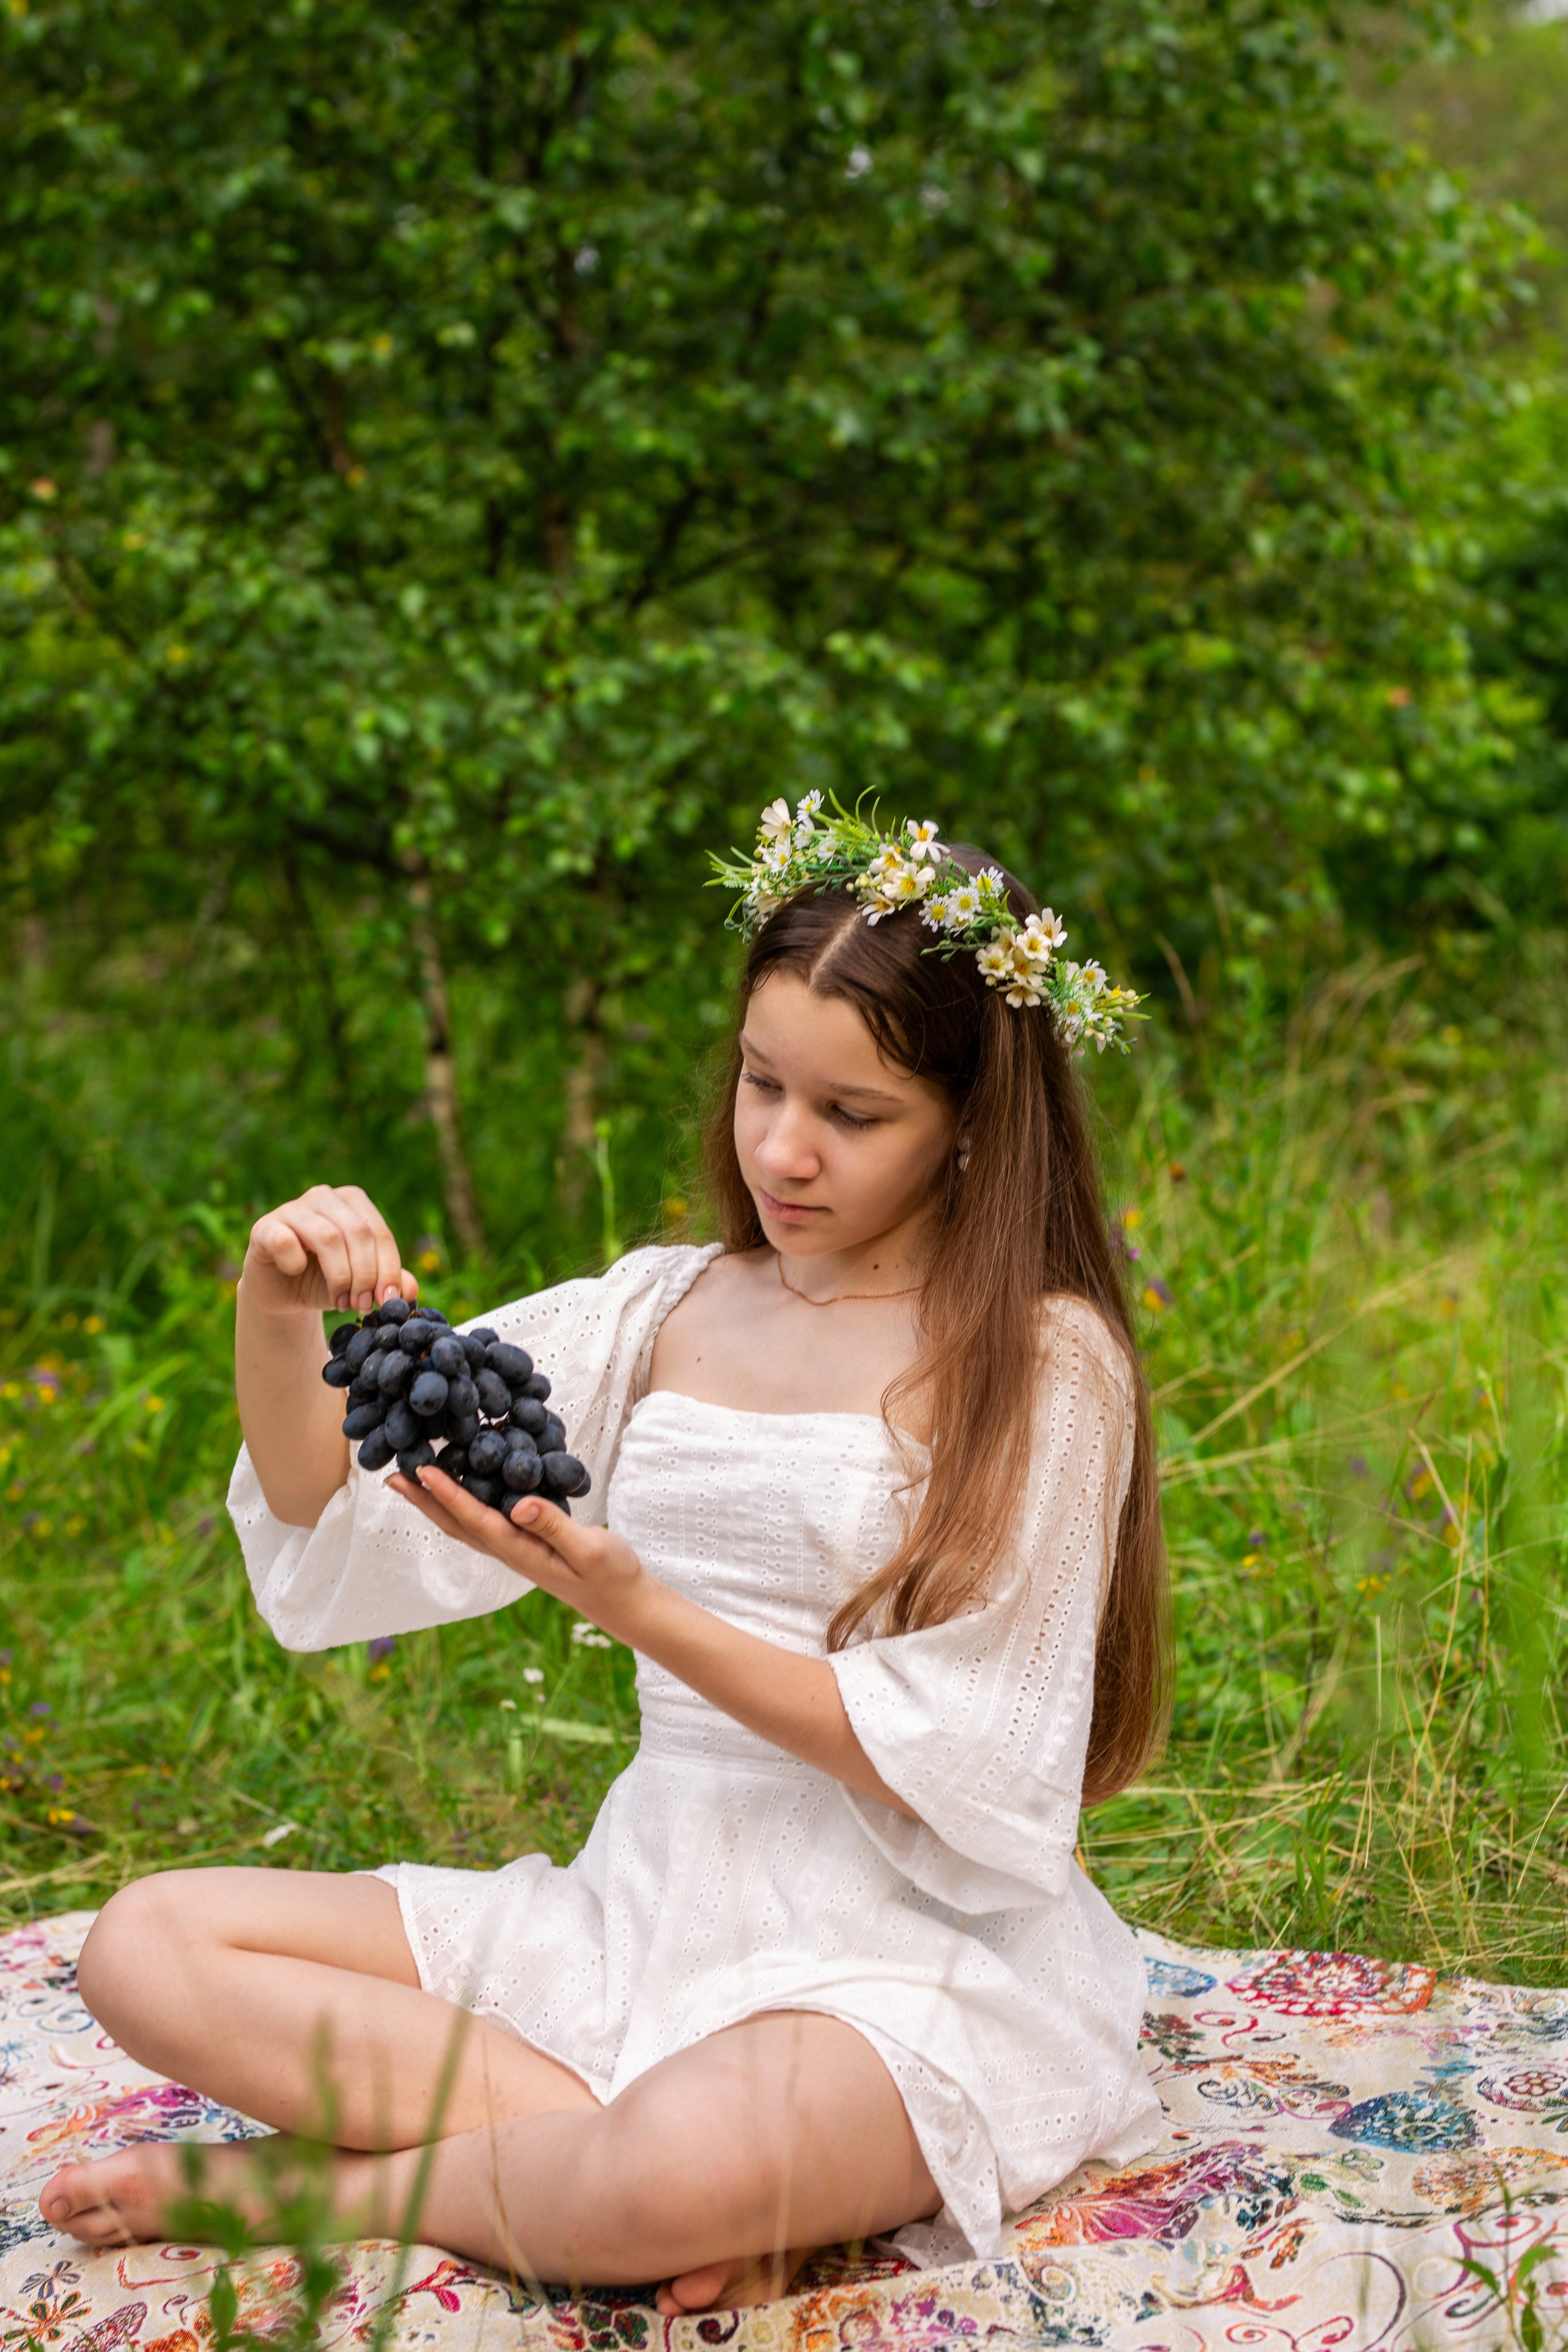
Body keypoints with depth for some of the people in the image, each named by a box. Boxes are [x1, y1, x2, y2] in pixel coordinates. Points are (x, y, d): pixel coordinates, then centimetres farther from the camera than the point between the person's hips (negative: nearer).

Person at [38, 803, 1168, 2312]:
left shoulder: (1043, 1360, -6)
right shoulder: (658, 1314, 9)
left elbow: (964, 1775, -13)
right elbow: (330, 1535, 6)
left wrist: (633, 1605, -22)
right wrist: (278, 1312, -14)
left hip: (913, 1955, -6)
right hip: (643, 1902, 6)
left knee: (686, 2170, -39)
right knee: (147, 1947, -6)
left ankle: (310, 2181, -10)